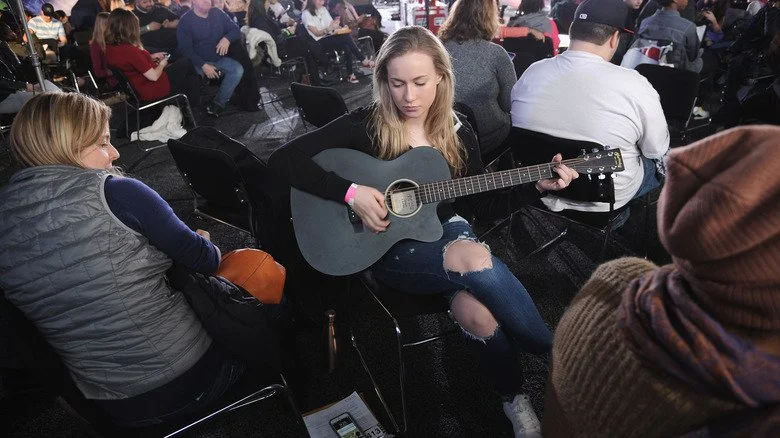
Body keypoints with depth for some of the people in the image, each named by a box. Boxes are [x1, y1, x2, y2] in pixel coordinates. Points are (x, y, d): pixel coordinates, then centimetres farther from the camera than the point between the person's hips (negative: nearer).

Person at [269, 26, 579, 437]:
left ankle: (516, 398, 2)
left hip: (446, 230, 3)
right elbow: (283, 159, -15)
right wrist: (350, 192, -24)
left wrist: (537, 185, -8)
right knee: (477, 261, -32)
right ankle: (555, 355, -7)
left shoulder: (457, 132, 1)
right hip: (389, 248, -3)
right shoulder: (367, 124, -10)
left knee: (478, 315, -29)